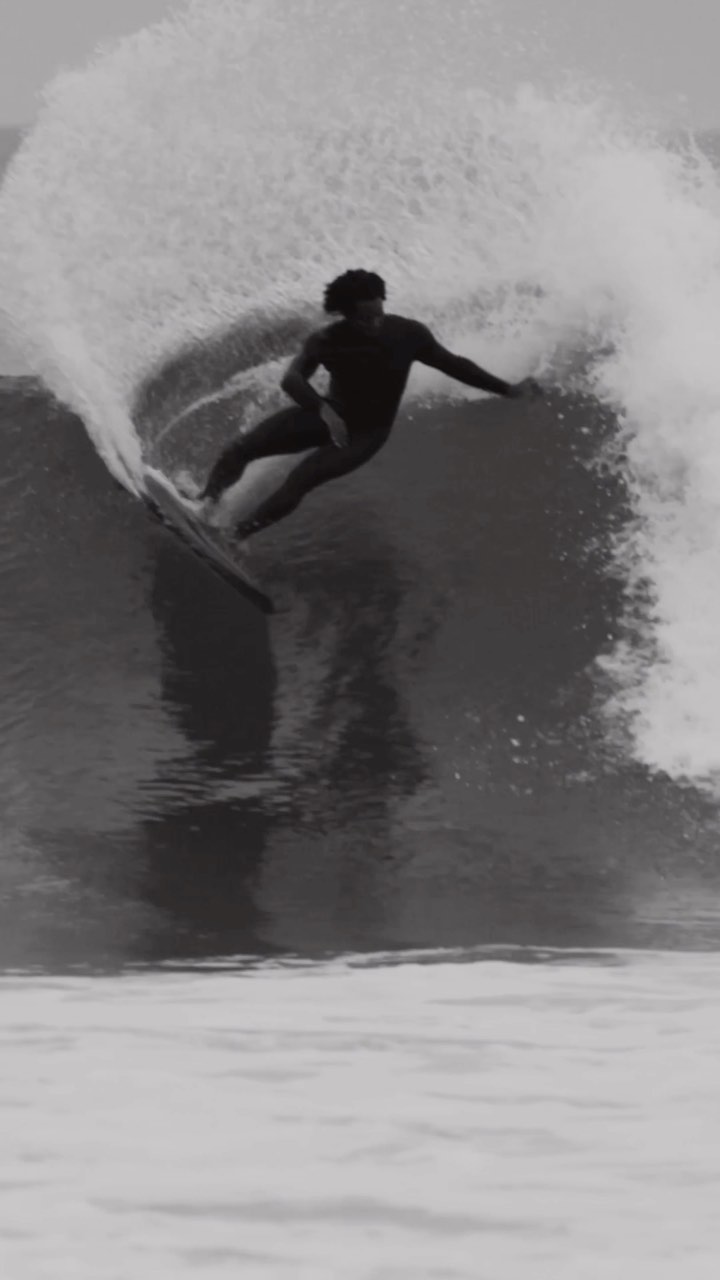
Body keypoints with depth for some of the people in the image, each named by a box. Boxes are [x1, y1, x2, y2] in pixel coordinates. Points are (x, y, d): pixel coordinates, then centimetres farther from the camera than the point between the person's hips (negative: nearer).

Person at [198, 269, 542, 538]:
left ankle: (236, 537, -17)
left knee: (300, 480, -25)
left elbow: (453, 365, -7)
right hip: (330, 415, 1)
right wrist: (323, 410, -55)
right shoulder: (327, 342, -22)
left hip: (366, 433, -1)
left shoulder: (407, 334, -20)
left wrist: (507, 389, -4)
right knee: (238, 450, -12)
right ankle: (207, 503, 9)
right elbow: (292, 379, -36)